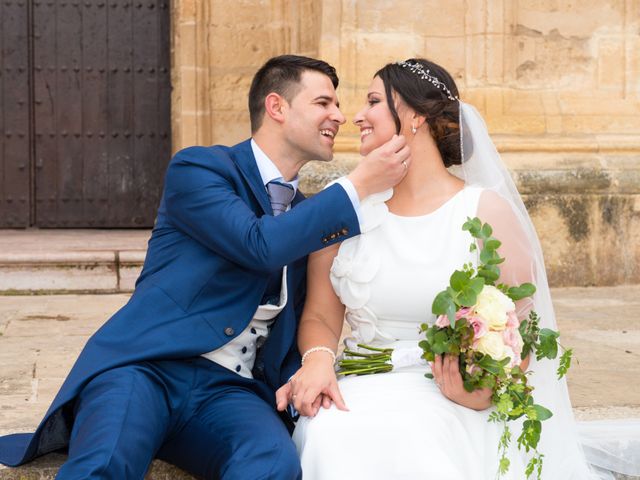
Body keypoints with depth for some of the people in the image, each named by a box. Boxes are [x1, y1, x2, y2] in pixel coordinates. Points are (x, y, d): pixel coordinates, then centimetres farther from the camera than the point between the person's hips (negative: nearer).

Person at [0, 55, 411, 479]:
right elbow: (260, 244, -15)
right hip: (146, 366, -5)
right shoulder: (199, 168, 1)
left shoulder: (305, 213, 20)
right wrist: (358, 186, -8)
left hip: (230, 389, 6)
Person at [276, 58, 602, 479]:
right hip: (359, 393, 3)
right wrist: (318, 360, -15)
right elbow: (320, 317, 9)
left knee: (405, 444, -36)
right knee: (327, 439, -32)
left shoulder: (485, 211, -1)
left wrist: (487, 389, -23)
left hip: (446, 402, -3)